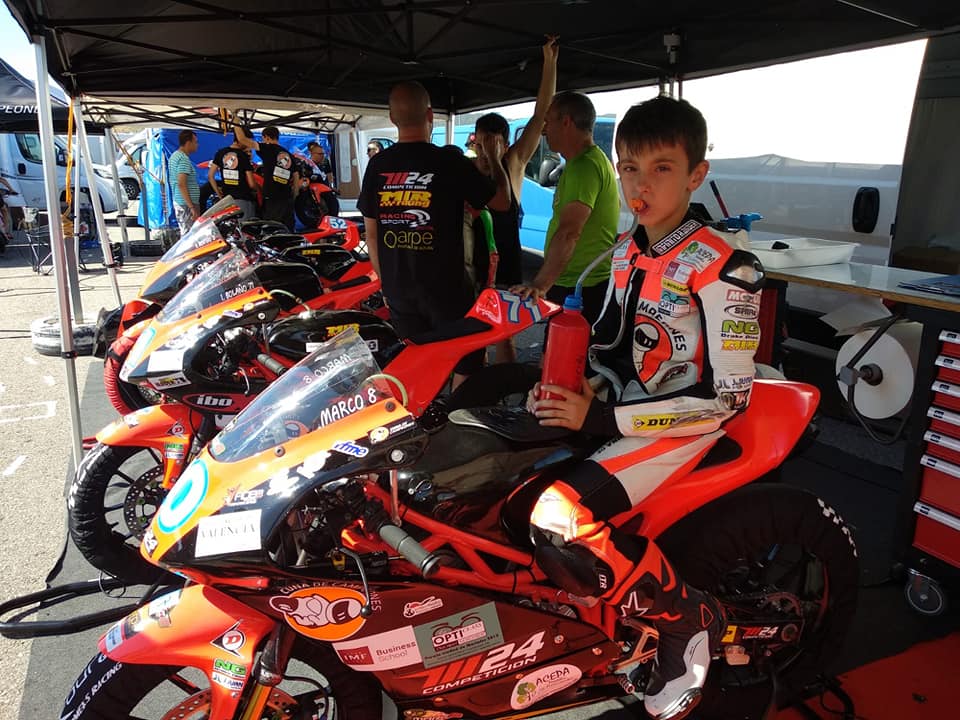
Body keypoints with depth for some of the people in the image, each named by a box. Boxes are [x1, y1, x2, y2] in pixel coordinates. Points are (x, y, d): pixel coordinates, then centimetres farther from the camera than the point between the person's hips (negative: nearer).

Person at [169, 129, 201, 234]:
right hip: (186, 204, -10)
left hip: (177, 201, 10)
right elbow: (182, 184, -23)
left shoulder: (174, 156, 15)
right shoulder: (184, 159, -16)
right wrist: (192, 207, -23)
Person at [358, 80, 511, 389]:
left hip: (397, 290, 5)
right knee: (465, 363, 9)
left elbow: (371, 233, 6)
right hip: (446, 288, -4)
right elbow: (502, 201, -2)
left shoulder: (377, 165, 0)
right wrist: (495, 160, 14)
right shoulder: (451, 163, -13)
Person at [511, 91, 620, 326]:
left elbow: (569, 232, -28)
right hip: (567, 284, 10)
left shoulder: (585, 165, -17)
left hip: (583, 290, -10)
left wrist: (540, 285, -33)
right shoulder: (584, 162, 18)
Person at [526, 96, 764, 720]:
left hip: (687, 425, -8)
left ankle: (689, 619, -4)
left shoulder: (725, 264, -16)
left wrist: (602, 416, -22)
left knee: (560, 520, -28)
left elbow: (726, 395, -19)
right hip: (621, 406, 8)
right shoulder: (627, 254, 8)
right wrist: (563, 387, -2)